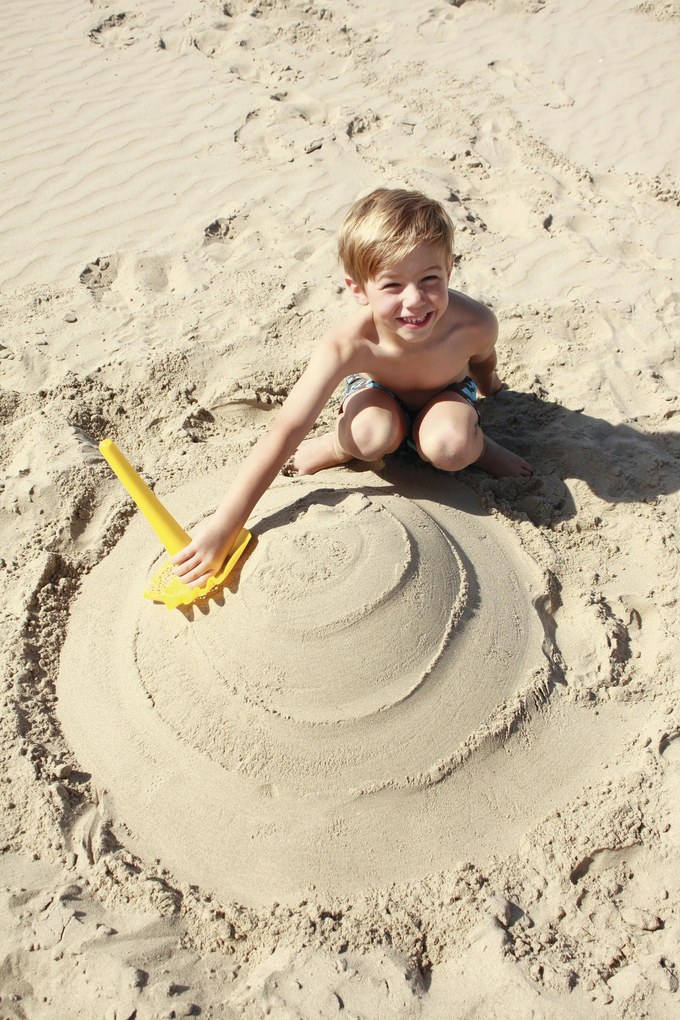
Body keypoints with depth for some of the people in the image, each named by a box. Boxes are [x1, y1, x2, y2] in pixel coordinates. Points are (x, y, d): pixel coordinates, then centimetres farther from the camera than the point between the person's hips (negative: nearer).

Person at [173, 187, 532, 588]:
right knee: (374, 435, -36)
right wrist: (225, 525, -45)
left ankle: (476, 444, 2)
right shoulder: (348, 346, -40)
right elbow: (286, 431, -42)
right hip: (379, 390, 0)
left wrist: (489, 389, 18)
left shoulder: (476, 325, -35)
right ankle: (340, 447, -1)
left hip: (446, 393, 1)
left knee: (449, 448, -33)